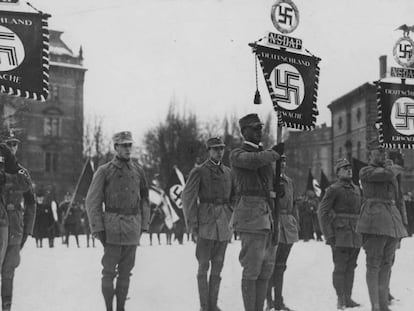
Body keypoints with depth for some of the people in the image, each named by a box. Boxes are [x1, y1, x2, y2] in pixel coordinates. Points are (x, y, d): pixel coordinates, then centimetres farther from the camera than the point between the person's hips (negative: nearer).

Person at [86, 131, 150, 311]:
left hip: (133, 227, 4)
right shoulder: (104, 171, -4)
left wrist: (143, 225, 7)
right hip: (113, 227, -4)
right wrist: (98, 229, -11)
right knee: (109, 271, -1)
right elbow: (92, 202, -5)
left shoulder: (138, 170, 8)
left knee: (125, 271, 9)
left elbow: (144, 199, 13)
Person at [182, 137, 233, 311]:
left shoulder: (227, 172, 13)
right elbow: (188, 199, -8)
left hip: (223, 224, 5)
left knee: (218, 266, 6)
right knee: (204, 266, -2)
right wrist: (193, 227, -13)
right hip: (206, 223, -5)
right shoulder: (198, 171, -4)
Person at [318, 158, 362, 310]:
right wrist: (329, 235, -12)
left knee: (351, 267, 6)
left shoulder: (356, 189, 16)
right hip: (340, 234, -6)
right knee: (340, 267, -5)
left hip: (356, 235, 6)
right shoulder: (333, 189, -4)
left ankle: (348, 298, 12)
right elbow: (322, 212, -8)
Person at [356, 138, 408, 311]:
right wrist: (387, 167, 5)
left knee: (386, 265, 9)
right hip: (375, 220, -7)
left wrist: (403, 223, 15)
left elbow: (398, 200, 22)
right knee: (374, 265, -5)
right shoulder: (365, 171, -1)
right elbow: (387, 175, -17)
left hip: (393, 221, 7)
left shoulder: (391, 174, 21)